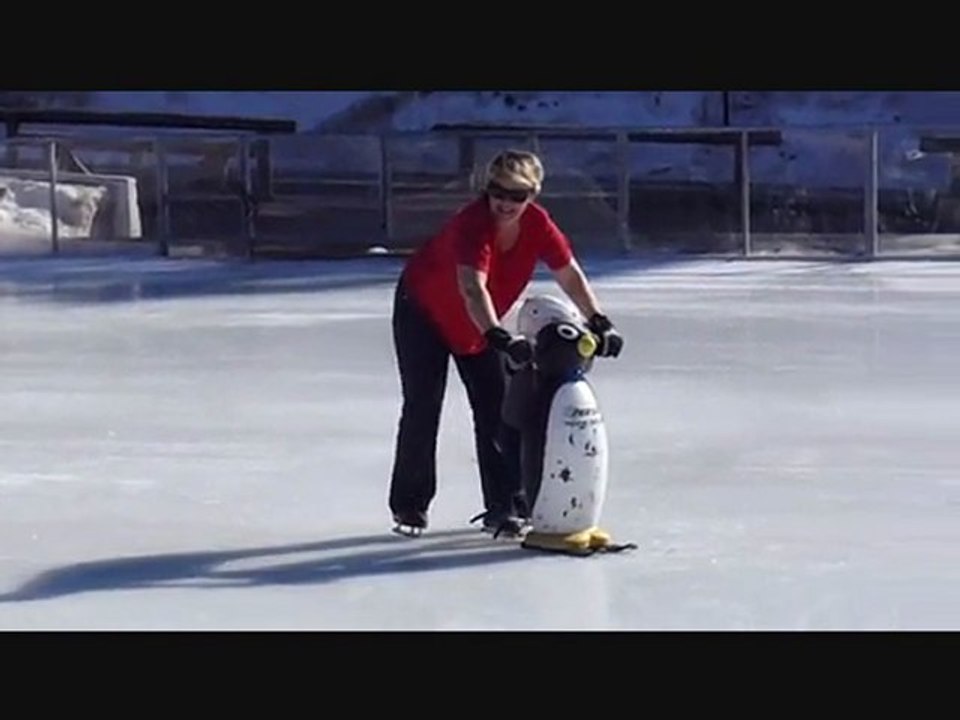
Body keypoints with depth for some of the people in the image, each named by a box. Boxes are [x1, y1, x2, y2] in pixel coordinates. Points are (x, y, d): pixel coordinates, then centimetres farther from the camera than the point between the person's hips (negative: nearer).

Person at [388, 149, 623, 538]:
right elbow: (472, 288, -50)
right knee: (423, 410, -5)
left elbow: (570, 276, -11)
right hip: (423, 314, -5)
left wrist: (599, 322, -22)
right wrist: (499, 337, -63)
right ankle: (409, 506, 8)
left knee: (497, 411, -1)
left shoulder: (537, 224, -18)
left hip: (480, 325, 6)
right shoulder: (473, 224, -37)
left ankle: (502, 506, 6)